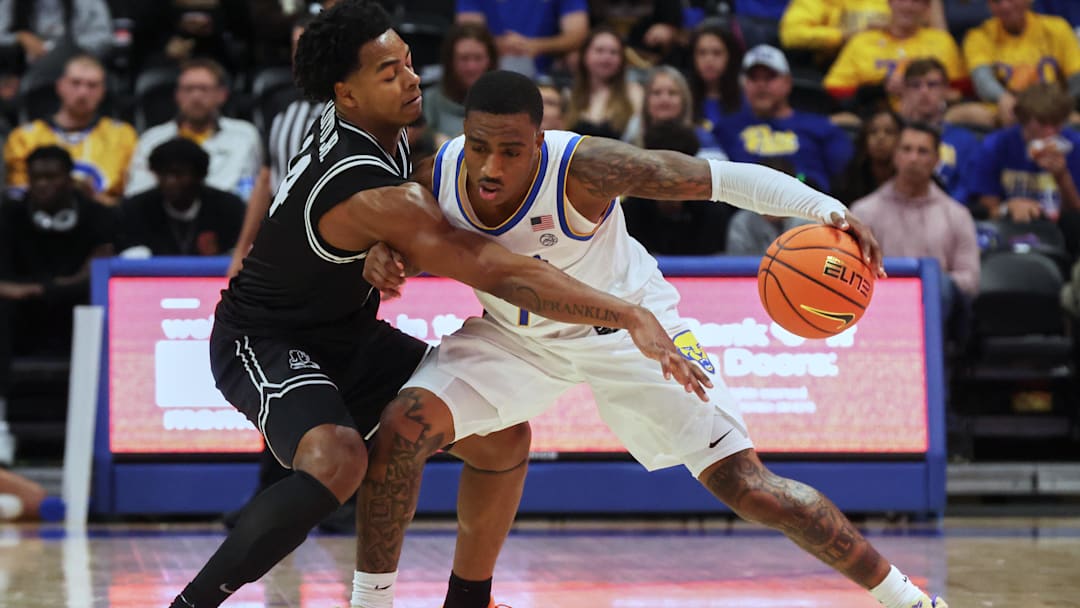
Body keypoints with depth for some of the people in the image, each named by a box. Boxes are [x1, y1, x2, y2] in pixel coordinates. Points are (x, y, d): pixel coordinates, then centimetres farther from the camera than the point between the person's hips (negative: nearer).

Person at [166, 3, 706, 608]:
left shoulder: (362, 125, -5)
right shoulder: (378, 197, -33)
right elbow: (504, 274, -39)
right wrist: (632, 316, -41)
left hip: (348, 331, 9)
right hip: (264, 340, -9)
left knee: (503, 440, 3)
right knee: (338, 460, -39)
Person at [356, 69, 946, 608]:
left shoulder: (582, 166, -35)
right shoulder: (438, 175, -23)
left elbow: (721, 177, -32)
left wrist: (826, 208, -45)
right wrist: (383, 257, -24)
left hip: (625, 326, -3)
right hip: (515, 335, 4)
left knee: (745, 483, -10)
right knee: (403, 427, -20)